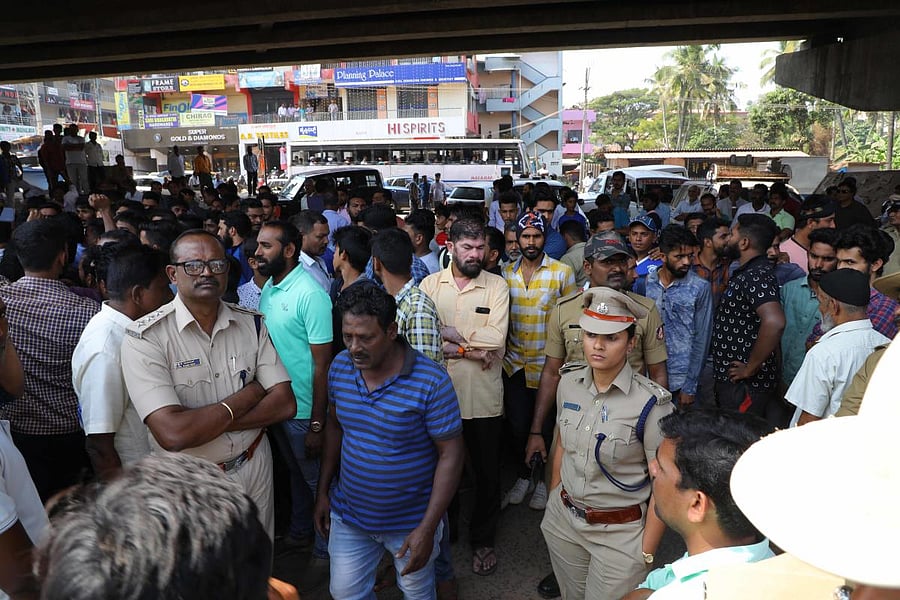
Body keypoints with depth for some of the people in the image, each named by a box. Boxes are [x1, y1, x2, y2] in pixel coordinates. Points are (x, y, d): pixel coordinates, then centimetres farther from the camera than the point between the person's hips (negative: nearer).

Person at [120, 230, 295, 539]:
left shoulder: (252, 323, -5)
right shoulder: (146, 337, -18)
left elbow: (285, 403, -10)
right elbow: (173, 433, -28)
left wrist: (205, 423, -20)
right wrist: (248, 396, -17)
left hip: (254, 467, 4)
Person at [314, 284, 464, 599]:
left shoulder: (432, 381, -24)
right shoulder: (340, 366, -8)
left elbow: (450, 454, -18)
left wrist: (427, 528, -19)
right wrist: (323, 491, 8)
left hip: (411, 522, -3)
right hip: (348, 514, 4)